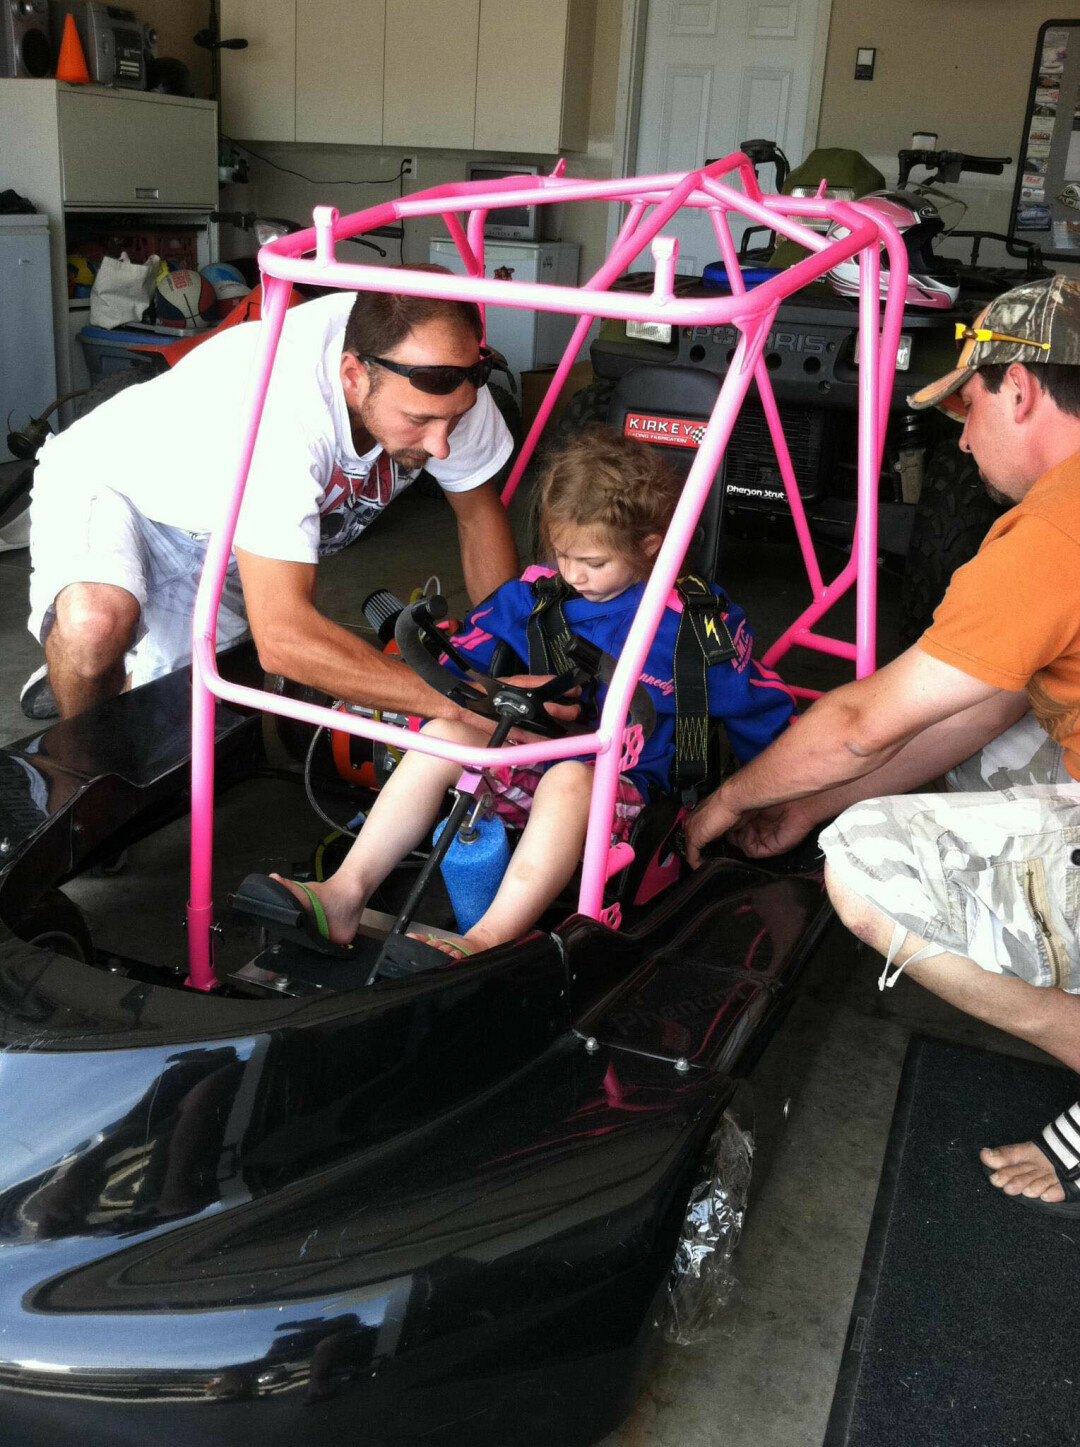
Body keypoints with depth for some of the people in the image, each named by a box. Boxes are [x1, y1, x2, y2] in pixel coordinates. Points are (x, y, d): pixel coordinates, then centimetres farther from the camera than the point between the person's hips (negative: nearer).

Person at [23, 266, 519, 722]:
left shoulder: (438, 375, -26)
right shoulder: (281, 404, -45)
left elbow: (479, 513, -8)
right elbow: (282, 635, -49)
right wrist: (463, 701, -52)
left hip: (214, 540, 6)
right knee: (95, 622, -37)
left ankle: (130, 676, 36)